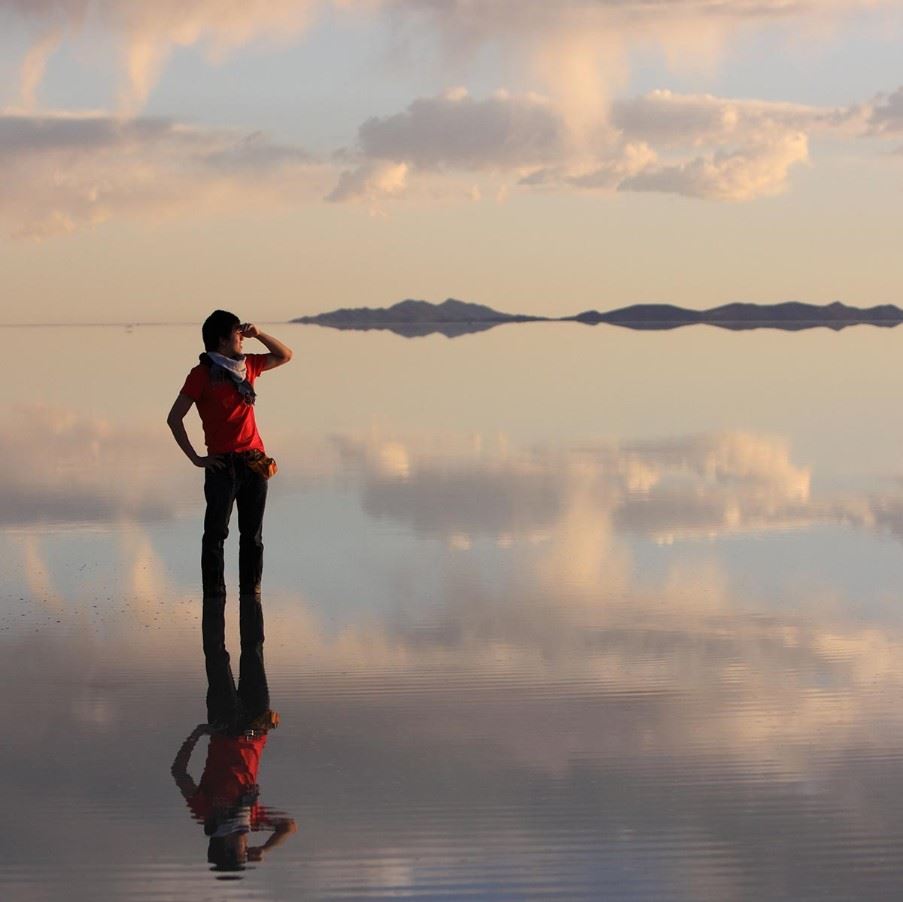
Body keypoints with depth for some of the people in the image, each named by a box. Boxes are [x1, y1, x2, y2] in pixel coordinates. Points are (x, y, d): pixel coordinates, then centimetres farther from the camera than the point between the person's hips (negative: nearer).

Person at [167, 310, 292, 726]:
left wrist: (258, 334, 6)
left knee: (252, 533, 7)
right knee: (216, 533, -3)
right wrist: (195, 458, -8)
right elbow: (174, 418, -5)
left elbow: (285, 355, 22)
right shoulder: (202, 375, -5)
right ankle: (213, 591, -1)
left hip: (254, 461, 5)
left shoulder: (246, 366, 12)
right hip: (223, 464, -5)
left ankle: (250, 588, 13)